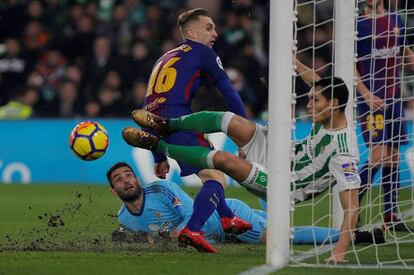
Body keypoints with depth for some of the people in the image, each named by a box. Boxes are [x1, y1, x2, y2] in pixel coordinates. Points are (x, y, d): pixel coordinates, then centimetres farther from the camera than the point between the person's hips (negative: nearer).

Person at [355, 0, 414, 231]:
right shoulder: (357, 24, -4)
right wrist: (366, 94, -16)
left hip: (395, 97, 6)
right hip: (372, 99, -6)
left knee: (394, 156, 6)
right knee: (379, 154, -15)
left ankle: (391, 216, 10)